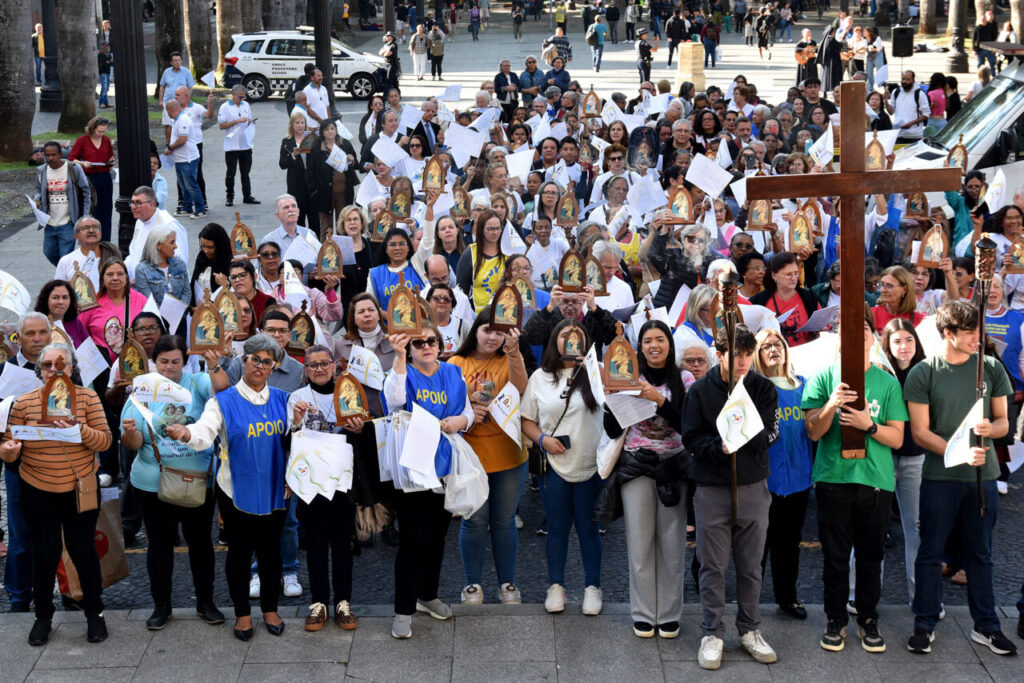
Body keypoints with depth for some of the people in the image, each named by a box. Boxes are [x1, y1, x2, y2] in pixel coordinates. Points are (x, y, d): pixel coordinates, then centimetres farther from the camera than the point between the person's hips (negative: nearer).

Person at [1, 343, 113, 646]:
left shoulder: (87, 397, -5)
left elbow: (105, 441, -9)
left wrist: (81, 430, -28)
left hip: (80, 489, 0)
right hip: (37, 492, 1)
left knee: (83, 550, 8)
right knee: (44, 554, 6)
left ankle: (94, 612, 24)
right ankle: (43, 616, 23)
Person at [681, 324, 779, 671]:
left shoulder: (763, 388, -1)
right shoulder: (699, 391, -4)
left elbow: (771, 434, -9)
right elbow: (691, 439, -7)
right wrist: (719, 446, -24)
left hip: (753, 488, 1)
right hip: (711, 489, -1)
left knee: (751, 566, 11)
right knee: (713, 567, 5)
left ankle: (750, 629, 24)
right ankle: (712, 634, 15)